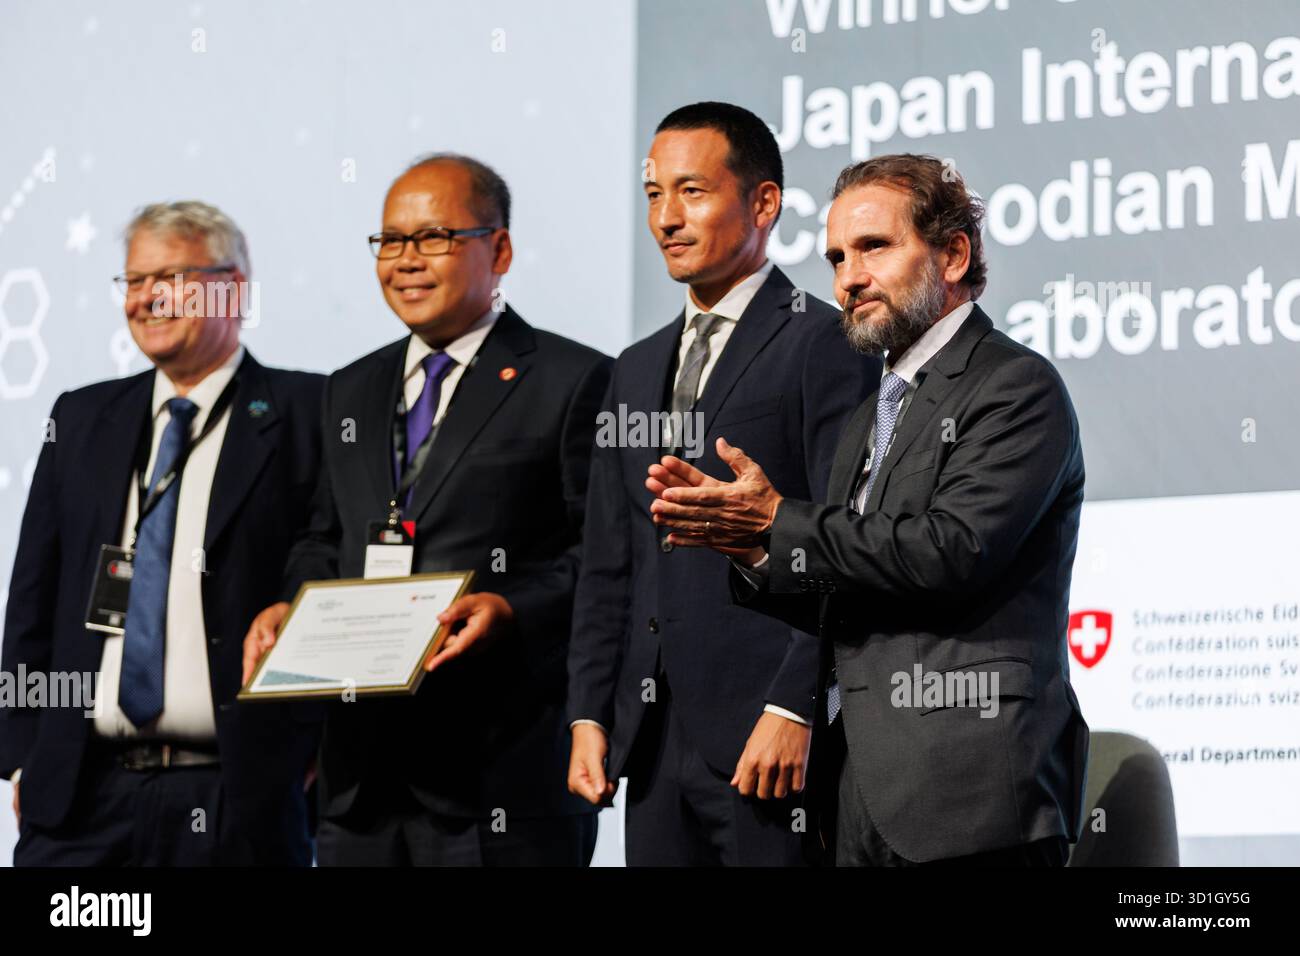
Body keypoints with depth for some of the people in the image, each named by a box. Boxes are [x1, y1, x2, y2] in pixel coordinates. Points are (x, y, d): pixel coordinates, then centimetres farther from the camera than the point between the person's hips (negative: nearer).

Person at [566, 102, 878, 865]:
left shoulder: (825, 344, -4)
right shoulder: (639, 370, 19)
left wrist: (794, 710, -17)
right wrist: (589, 715, 10)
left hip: (766, 737, -7)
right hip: (655, 742, 7)